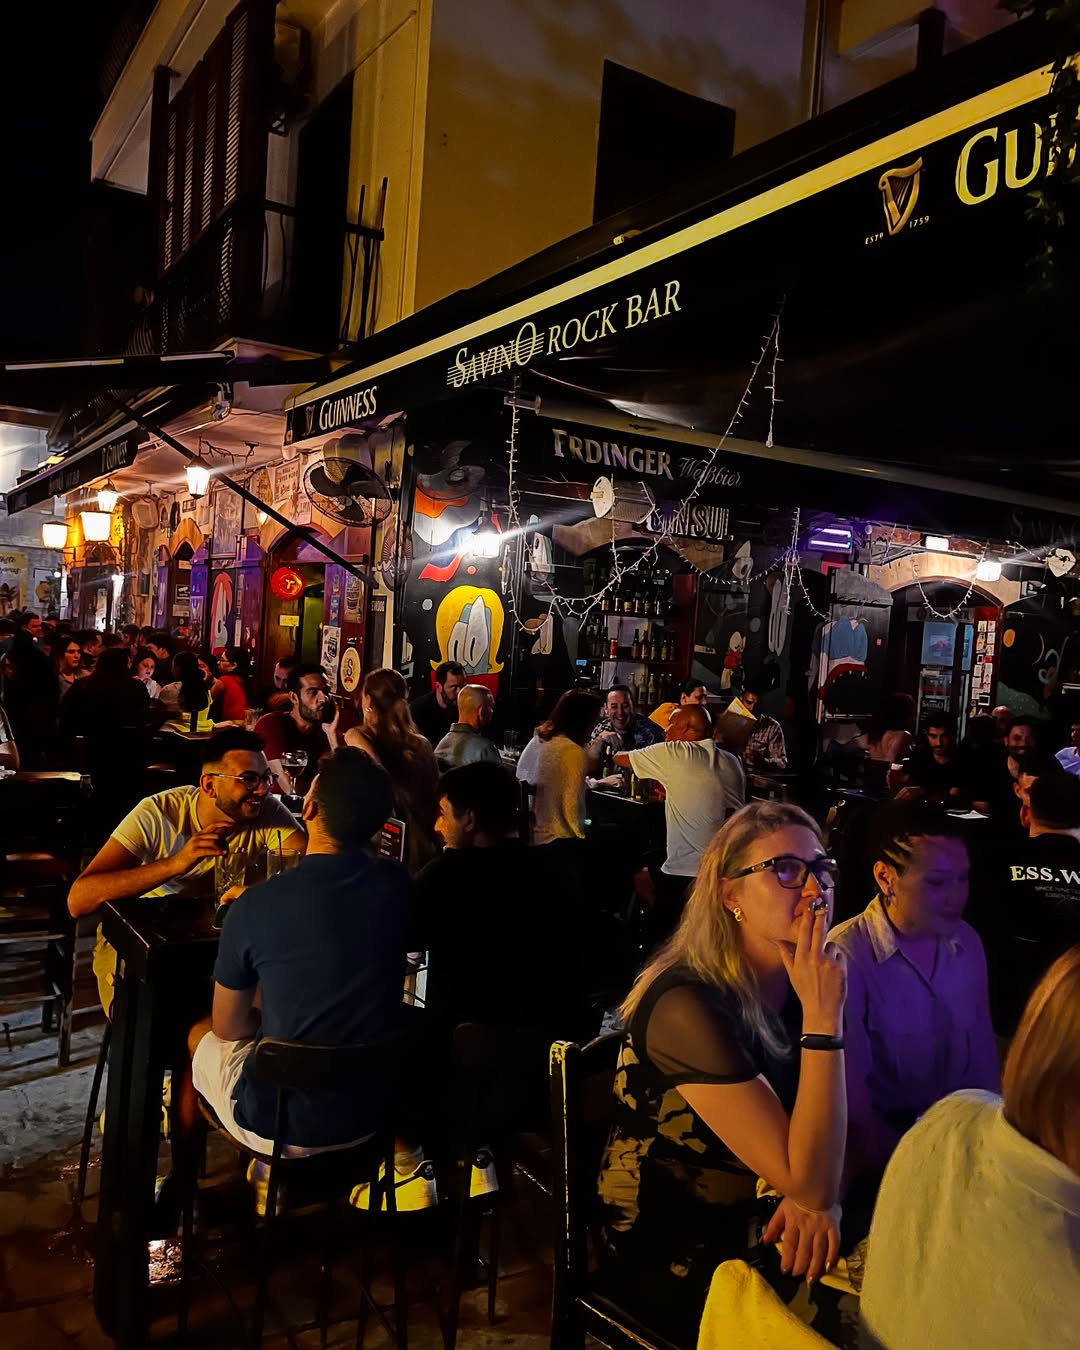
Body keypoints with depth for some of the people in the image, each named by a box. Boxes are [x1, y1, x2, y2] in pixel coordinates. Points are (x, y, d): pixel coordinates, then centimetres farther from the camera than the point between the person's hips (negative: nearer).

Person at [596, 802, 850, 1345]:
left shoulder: (799, 984, -3)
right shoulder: (689, 1007, -27)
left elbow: (827, 1143, 2)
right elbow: (809, 1184, -26)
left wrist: (815, 1202, -19)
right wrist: (823, 1018, -31)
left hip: (756, 1226, 6)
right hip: (672, 1258, -6)